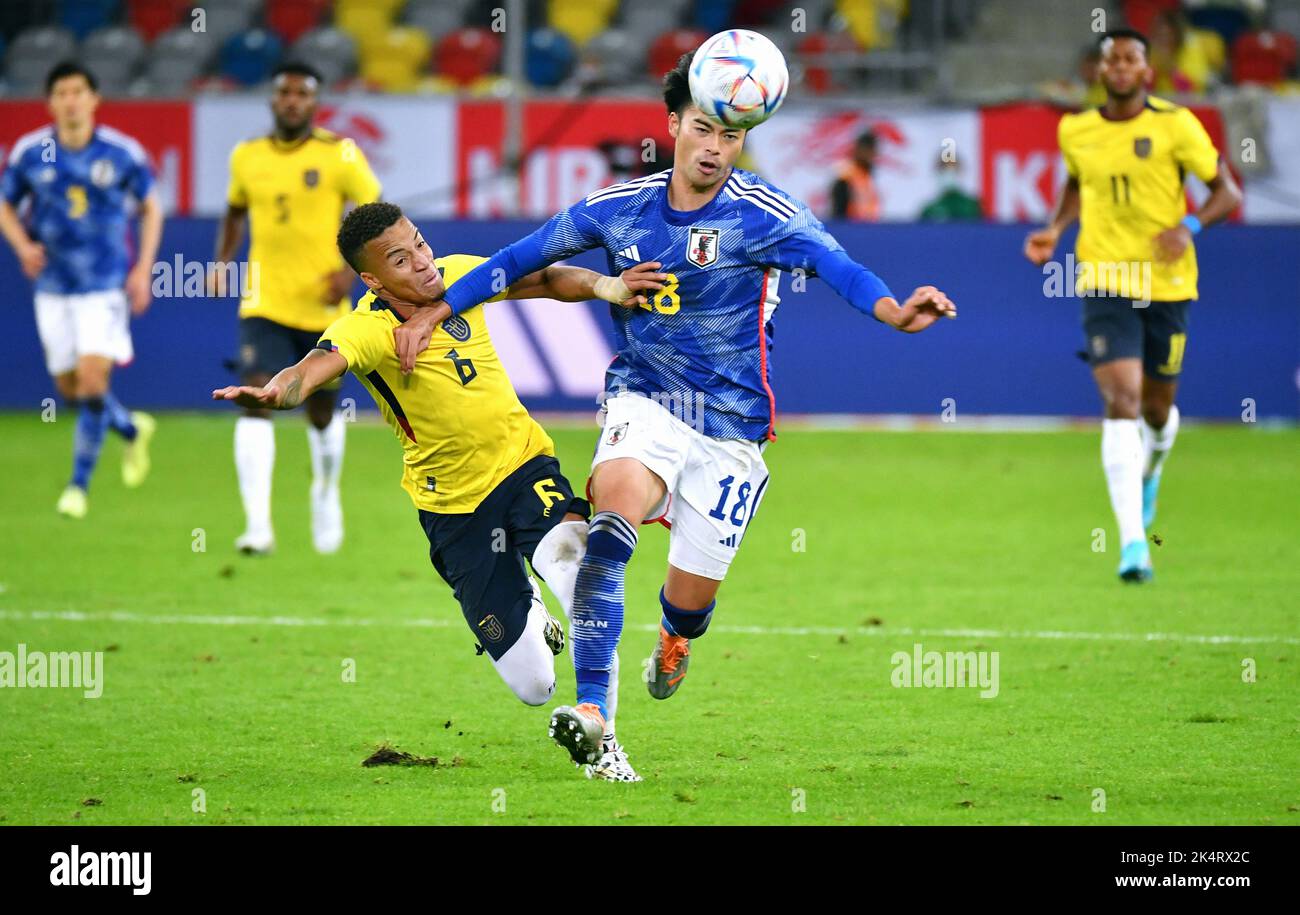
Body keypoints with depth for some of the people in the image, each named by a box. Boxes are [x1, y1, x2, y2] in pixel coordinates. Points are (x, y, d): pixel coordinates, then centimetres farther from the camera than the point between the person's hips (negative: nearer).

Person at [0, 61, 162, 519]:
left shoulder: (122, 152, -7)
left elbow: (150, 208, 6)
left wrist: (143, 269, -2)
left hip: (106, 285, -3)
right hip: (54, 288, 3)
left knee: (92, 381, -15)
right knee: (70, 389, 9)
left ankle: (79, 483, -2)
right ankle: (132, 429, 39)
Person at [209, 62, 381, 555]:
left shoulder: (339, 154, -6)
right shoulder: (247, 157, 4)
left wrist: (351, 268, -16)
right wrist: (223, 260, 7)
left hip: (322, 305, -1)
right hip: (264, 305, 1)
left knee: (322, 412, 13)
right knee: (255, 401, -17)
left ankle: (326, 496, 44)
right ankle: (258, 527, -23)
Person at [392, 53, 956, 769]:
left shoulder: (765, 215, -12)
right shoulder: (618, 209, -1)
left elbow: (835, 266, -29)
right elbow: (523, 258, 10)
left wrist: (896, 313, -49)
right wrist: (435, 312, 6)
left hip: (730, 427, -1)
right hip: (644, 401, 1)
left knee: (690, 598, 6)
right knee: (611, 526, -30)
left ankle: (674, 638, 48)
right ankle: (591, 712, -38)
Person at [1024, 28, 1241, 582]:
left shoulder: (1174, 126, -5)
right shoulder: (1075, 132, 4)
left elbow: (1227, 190, -1)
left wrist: (1189, 226, -19)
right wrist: (1055, 230, 8)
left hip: (1167, 282, 0)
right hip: (1104, 281, 0)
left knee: (1157, 407, 11)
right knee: (1121, 400, -17)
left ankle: (1151, 468, 51)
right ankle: (1133, 542, -22)